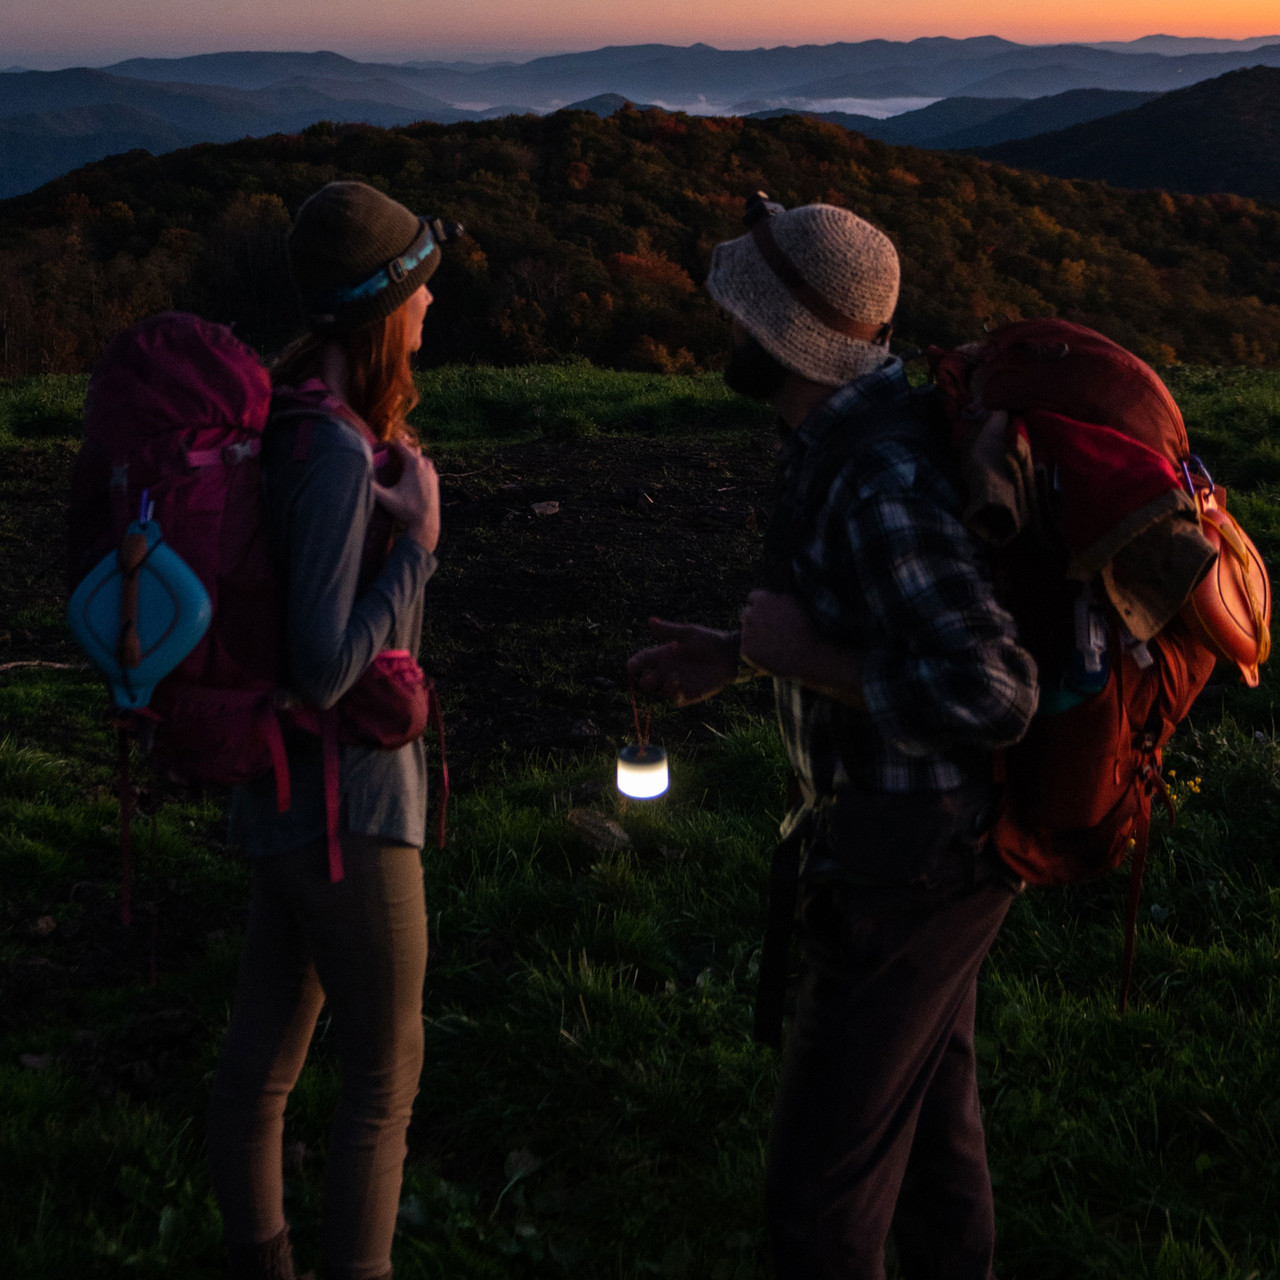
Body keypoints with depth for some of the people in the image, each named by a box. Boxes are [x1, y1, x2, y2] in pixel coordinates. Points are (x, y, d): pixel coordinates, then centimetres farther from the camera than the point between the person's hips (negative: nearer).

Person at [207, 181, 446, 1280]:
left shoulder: (295, 413, 3)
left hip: (293, 788, 9)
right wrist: (418, 540, -19)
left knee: (267, 1042, 20)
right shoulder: (336, 454, -25)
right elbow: (325, 671, -26)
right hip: (344, 801, -9)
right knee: (385, 1075, 7)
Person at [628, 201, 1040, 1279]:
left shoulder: (884, 478, -29)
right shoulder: (842, 435, 4)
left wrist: (809, 657, -25)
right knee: (931, 1121, 26)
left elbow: (991, 697, -34)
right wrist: (735, 657, 11)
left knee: (822, 1189, 2)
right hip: (922, 837, 10)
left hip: (910, 863, -10)